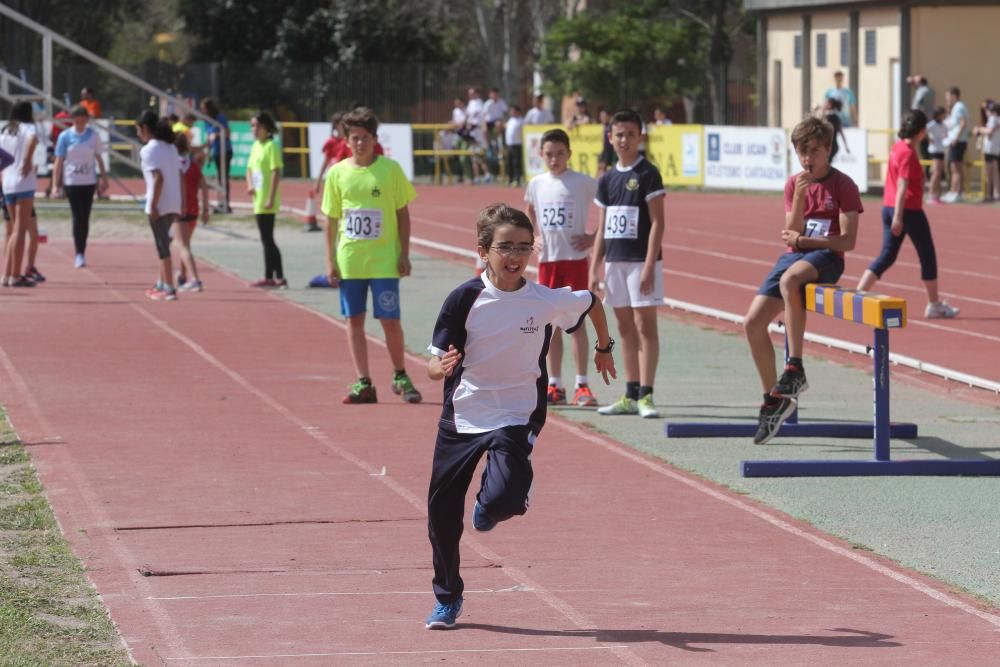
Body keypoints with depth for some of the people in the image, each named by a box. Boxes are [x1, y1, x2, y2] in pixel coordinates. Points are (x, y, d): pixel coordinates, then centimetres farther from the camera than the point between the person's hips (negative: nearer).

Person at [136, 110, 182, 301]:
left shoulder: (149, 150, -11)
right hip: (174, 204, 8)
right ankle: (162, 284, 28)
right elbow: (180, 176, 12)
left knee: (162, 246, -3)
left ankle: (169, 288, -4)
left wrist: (153, 206, -19)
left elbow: (158, 178, -20)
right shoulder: (170, 147, 13)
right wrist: (179, 204, 15)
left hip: (159, 205, -8)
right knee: (162, 244, 21)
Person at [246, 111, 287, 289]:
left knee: (267, 239, -9)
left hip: (267, 202, -9)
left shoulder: (271, 146, -12)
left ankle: (279, 278, -8)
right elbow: (250, 169, 22)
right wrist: (249, 185, 1)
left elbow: (276, 173, -16)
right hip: (258, 201, 9)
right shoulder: (256, 146, 13)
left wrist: (271, 199, -20)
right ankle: (269, 277, 16)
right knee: (266, 239, 11)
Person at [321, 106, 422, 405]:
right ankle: (363, 383, 9)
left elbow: (403, 214, 2)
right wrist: (330, 260, 3)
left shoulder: (390, 169, -3)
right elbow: (331, 219, 7)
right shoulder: (337, 173, 2)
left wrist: (404, 254, -3)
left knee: (390, 320, -2)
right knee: (354, 319, 4)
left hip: (384, 260, -2)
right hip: (349, 260, 2)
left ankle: (401, 377, 17)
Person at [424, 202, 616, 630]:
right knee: (442, 511, 7)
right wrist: (442, 367, -34)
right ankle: (447, 598, 31)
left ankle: (491, 507, 16)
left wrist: (604, 347, 24)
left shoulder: (546, 301, -10)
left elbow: (591, 303, 11)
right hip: (461, 415, 1)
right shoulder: (464, 299, -12)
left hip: (515, 418, -1)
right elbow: (434, 365, -11)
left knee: (501, 498, -25)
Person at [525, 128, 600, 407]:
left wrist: (594, 237, -11)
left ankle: (582, 386, -2)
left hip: (574, 258, -5)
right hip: (546, 259, 5)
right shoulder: (537, 184, 7)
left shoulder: (583, 183, -8)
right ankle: (555, 386, 13)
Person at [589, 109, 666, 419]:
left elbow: (657, 221, -10)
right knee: (625, 327, 9)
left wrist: (649, 265, -17)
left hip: (641, 260, -6)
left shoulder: (647, 174, -6)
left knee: (645, 325, -7)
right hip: (614, 261, 6)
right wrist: (594, 269, 10)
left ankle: (646, 395, -8)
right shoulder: (607, 179, 12)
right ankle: (631, 396, 14)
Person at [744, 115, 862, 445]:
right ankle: (774, 398, 8)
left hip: (825, 257, -6)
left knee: (789, 279, -40)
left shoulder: (843, 186, -4)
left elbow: (847, 241, -10)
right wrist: (799, 198, -13)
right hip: (793, 256, 6)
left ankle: (795, 368, -34)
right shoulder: (793, 184, 10)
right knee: (753, 323, -7)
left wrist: (802, 240, -13)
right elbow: (792, 234, 1)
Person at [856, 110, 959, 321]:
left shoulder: (897, 147, 9)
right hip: (909, 210, -8)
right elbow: (902, 186, -21)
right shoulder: (908, 153, -16)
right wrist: (898, 216, -23)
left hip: (889, 207, 8)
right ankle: (934, 305, 15)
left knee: (887, 256, 9)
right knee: (927, 255, 7)